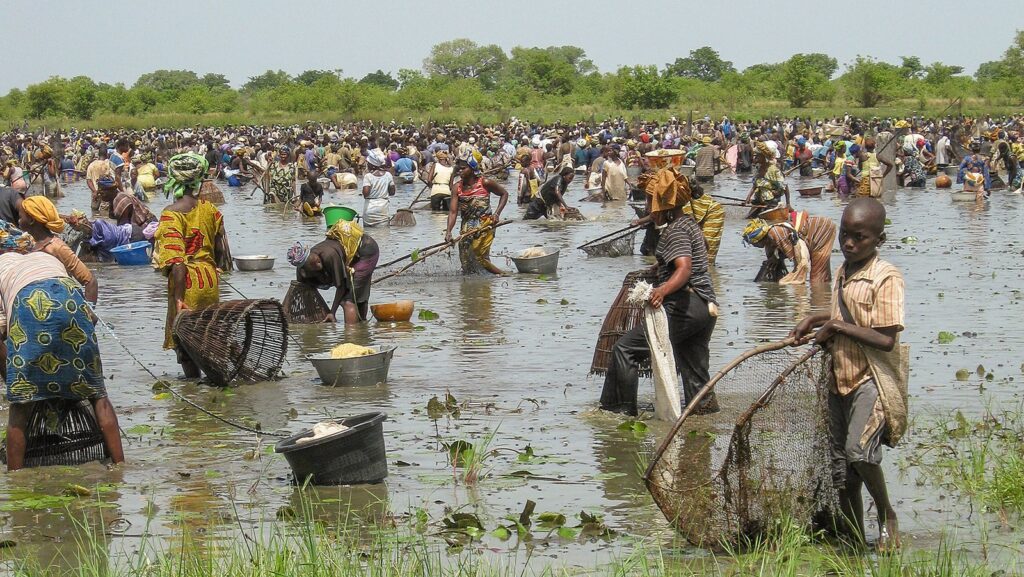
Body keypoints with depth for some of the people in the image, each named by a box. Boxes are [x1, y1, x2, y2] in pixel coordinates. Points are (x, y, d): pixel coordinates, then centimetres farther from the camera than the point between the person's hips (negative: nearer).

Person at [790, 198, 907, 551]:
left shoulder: (886, 278, -14)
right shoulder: (842, 272, 11)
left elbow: (886, 339, -21)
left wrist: (838, 327, -15)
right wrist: (814, 322, 18)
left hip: (873, 379, -8)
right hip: (841, 377, 8)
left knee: (859, 450, -28)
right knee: (842, 473, 10)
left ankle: (887, 516, -5)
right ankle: (855, 541, 21)